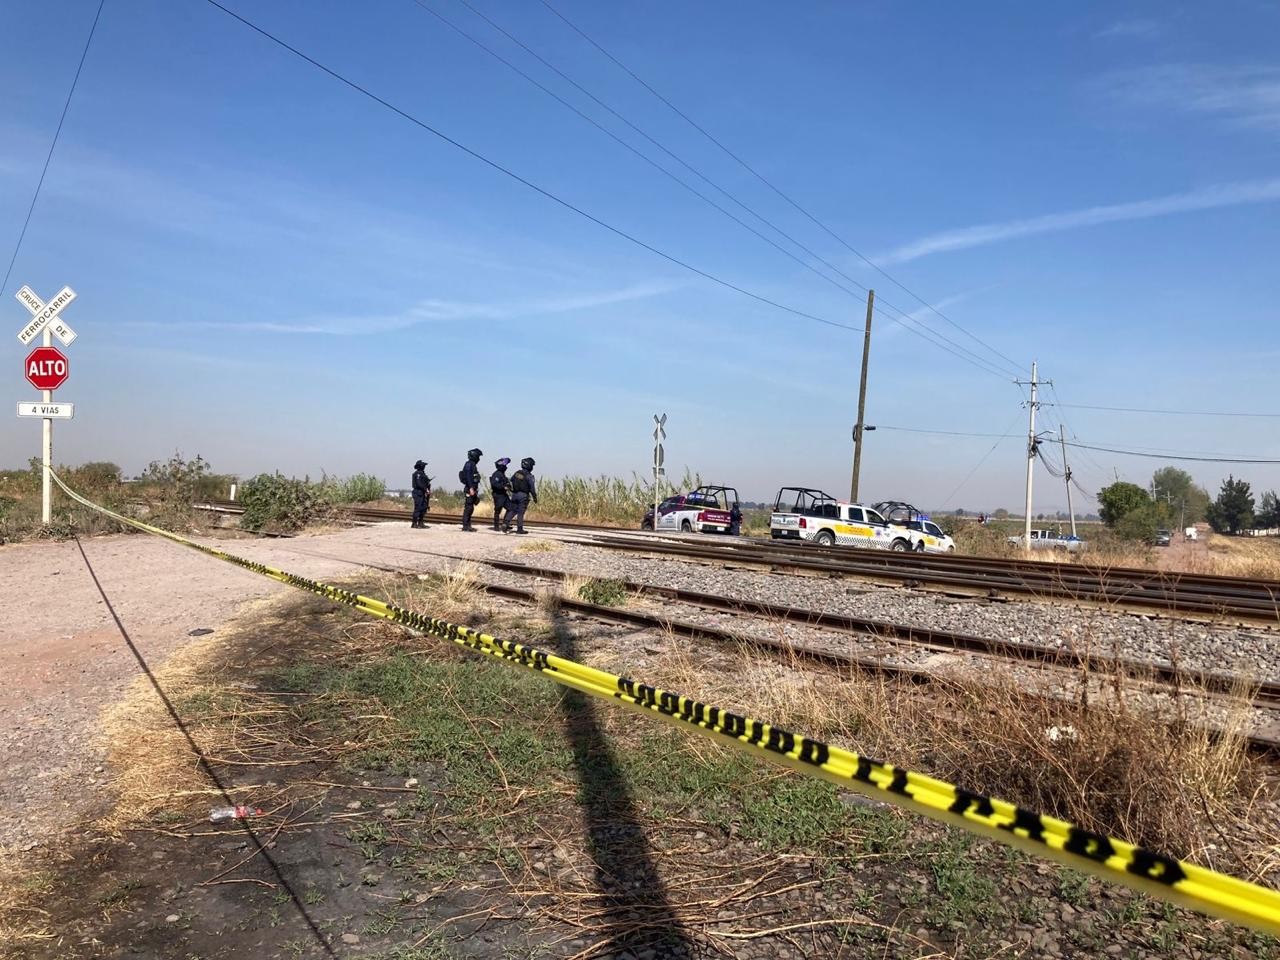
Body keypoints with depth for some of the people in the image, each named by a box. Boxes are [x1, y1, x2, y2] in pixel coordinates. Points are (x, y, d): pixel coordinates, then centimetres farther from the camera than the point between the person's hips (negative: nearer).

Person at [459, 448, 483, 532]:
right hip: (469, 490, -10)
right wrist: (471, 488, -25)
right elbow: (468, 477, -20)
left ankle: (468, 525, 15)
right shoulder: (469, 464, -11)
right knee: (468, 508, -9)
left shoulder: (473, 465, 19)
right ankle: (465, 526, -7)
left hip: (473, 489, 10)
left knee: (470, 508, 11)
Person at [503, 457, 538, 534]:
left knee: (512, 510, 12)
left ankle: (505, 523, -4)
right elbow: (532, 487, -10)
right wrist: (535, 497, -1)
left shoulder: (516, 473, 7)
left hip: (514, 494, 5)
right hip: (523, 496, -5)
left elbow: (510, 482, 15)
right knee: (520, 512, -1)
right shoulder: (529, 476, -11)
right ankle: (519, 529, 2)